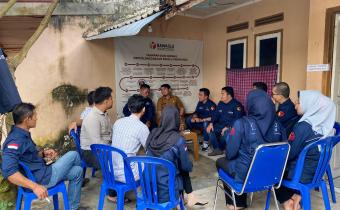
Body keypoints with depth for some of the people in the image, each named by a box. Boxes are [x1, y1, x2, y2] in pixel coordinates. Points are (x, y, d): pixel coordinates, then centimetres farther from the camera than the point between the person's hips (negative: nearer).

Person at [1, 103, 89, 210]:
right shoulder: (16, 140, -26)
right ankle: (80, 178, 26)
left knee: (77, 171, 15)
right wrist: (35, 186, -39)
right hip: (41, 178, -10)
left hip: (41, 171, 10)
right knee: (73, 155, -2)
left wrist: (43, 153, 6)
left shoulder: (22, 134, 6)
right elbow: (8, 171, -38)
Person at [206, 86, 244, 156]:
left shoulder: (237, 105, -15)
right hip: (221, 125, 7)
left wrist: (228, 127, -35)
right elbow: (216, 114, 10)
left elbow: (237, 119, -24)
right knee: (210, 129, -15)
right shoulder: (220, 103, 9)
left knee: (224, 133, -34)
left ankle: (220, 149, -5)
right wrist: (211, 123, -9)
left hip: (232, 126, -7)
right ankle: (217, 149, -6)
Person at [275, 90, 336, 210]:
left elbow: (288, 154, -17)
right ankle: (295, 196, 14)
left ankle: (286, 200, 12)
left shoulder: (303, 127, -24)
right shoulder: (324, 124, -2)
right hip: (316, 171, 6)